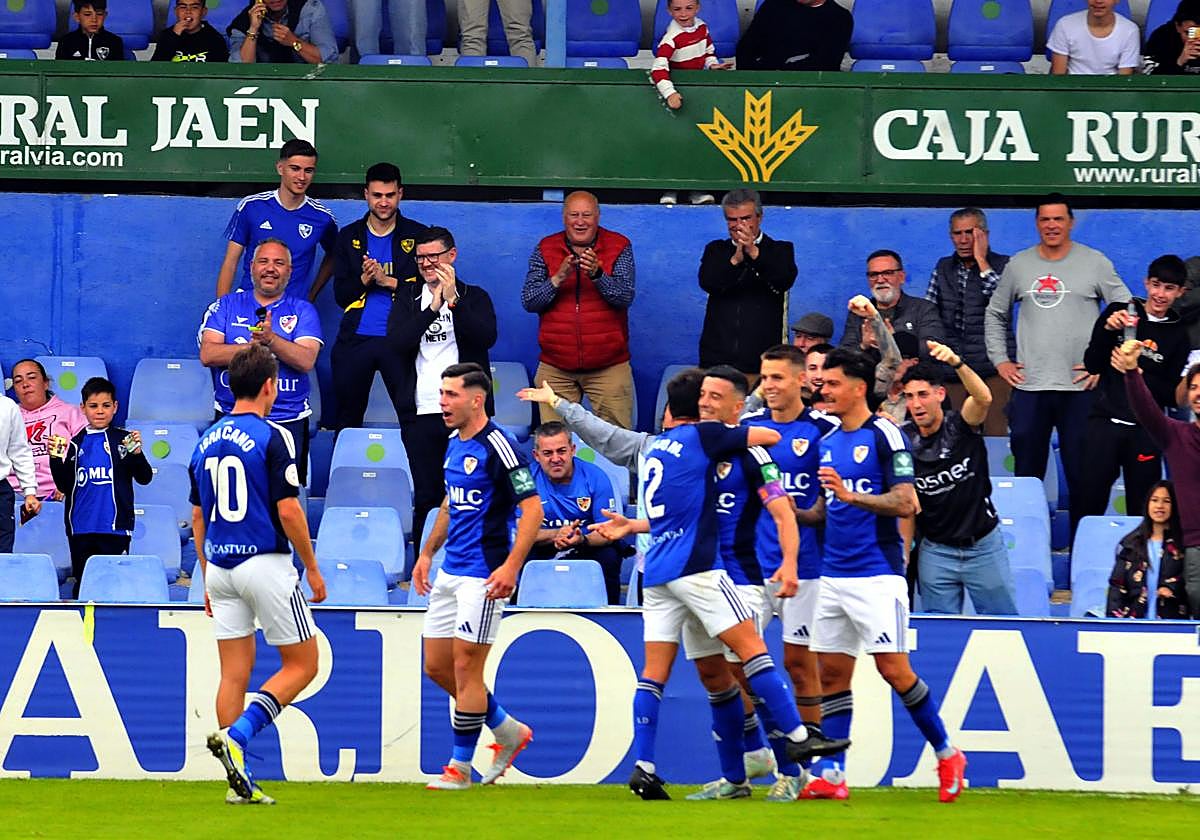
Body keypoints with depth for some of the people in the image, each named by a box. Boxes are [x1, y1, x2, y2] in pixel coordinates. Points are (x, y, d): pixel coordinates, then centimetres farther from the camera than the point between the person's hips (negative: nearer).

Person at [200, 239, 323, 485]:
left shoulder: (302, 311, 9)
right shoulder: (227, 306, 12)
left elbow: (306, 360, -6)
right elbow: (207, 354, -2)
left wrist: (271, 340, -20)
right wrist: (255, 345, -10)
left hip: (288, 421, -1)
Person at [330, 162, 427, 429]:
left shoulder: (417, 236, 6)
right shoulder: (349, 237, 12)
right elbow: (340, 295, 8)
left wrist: (389, 282, -11)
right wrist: (363, 280, -10)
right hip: (356, 339, 3)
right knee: (347, 418, 8)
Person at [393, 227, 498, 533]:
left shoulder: (475, 297, 9)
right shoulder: (408, 301, 13)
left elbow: (487, 337, -10)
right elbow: (397, 344, -5)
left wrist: (453, 300, -19)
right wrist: (433, 307, -14)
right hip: (421, 413, 2)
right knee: (426, 498, 2)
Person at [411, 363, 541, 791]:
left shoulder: (497, 446, -14)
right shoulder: (454, 444, 12)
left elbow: (532, 507, -18)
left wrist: (511, 567, -25)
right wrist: (427, 553, 21)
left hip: (484, 574, -9)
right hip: (450, 571, 9)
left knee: (465, 667, -6)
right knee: (437, 667, 9)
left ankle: (460, 766, 4)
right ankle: (509, 731, 25)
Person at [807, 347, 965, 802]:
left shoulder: (884, 435, -8)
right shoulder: (828, 442, 16)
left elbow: (906, 503, -15)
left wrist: (852, 496, -25)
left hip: (876, 575, -8)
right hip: (833, 574, 8)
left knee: (893, 669, -8)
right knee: (832, 673, 3)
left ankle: (947, 754, 7)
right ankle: (830, 775, 2)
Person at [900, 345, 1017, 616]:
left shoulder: (959, 426, -11)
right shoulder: (903, 439, -4)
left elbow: (983, 398, -34)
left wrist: (956, 363, -51)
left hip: (983, 544, -2)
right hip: (936, 550, 2)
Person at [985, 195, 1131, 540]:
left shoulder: (1095, 263, 1)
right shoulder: (1018, 265, 9)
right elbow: (995, 315, 20)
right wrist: (1000, 360, 10)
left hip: (1080, 386, -2)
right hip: (1029, 386, 2)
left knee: (1081, 474, 0)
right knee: (1027, 475, 6)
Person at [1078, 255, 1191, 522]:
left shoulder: (1177, 335, 6)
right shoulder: (1118, 313, 5)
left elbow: (1172, 397, 3)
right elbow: (1092, 365, 1)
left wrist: (1139, 375, -13)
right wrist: (1107, 330, -15)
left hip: (1145, 431, 1)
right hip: (1105, 421, -1)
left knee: (1142, 510, 2)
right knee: (1089, 503, -5)